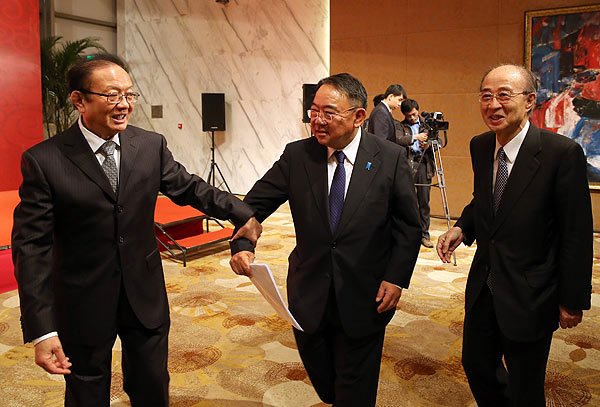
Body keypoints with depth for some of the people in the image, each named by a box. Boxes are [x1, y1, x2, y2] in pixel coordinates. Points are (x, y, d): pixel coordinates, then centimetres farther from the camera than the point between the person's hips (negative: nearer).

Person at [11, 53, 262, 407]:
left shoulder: (151, 145, -4)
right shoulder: (43, 161, -14)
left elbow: (189, 188, 7)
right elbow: (32, 247, -14)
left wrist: (243, 214, -5)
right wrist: (42, 329, -18)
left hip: (146, 297, 3)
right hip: (83, 307, -2)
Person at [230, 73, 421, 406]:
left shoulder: (390, 158, -9)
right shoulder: (296, 156, -4)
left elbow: (408, 225, -3)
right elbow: (255, 203, -2)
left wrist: (396, 277, -11)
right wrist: (242, 244, -20)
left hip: (364, 299, -2)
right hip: (309, 297, 3)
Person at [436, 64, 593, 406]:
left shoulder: (562, 153, -19)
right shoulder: (480, 146, 0)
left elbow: (577, 234, -14)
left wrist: (573, 300, -10)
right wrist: (462, 228, -4)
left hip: (530, 296, -6)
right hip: (483, 287, 6)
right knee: (476, 365, 21)